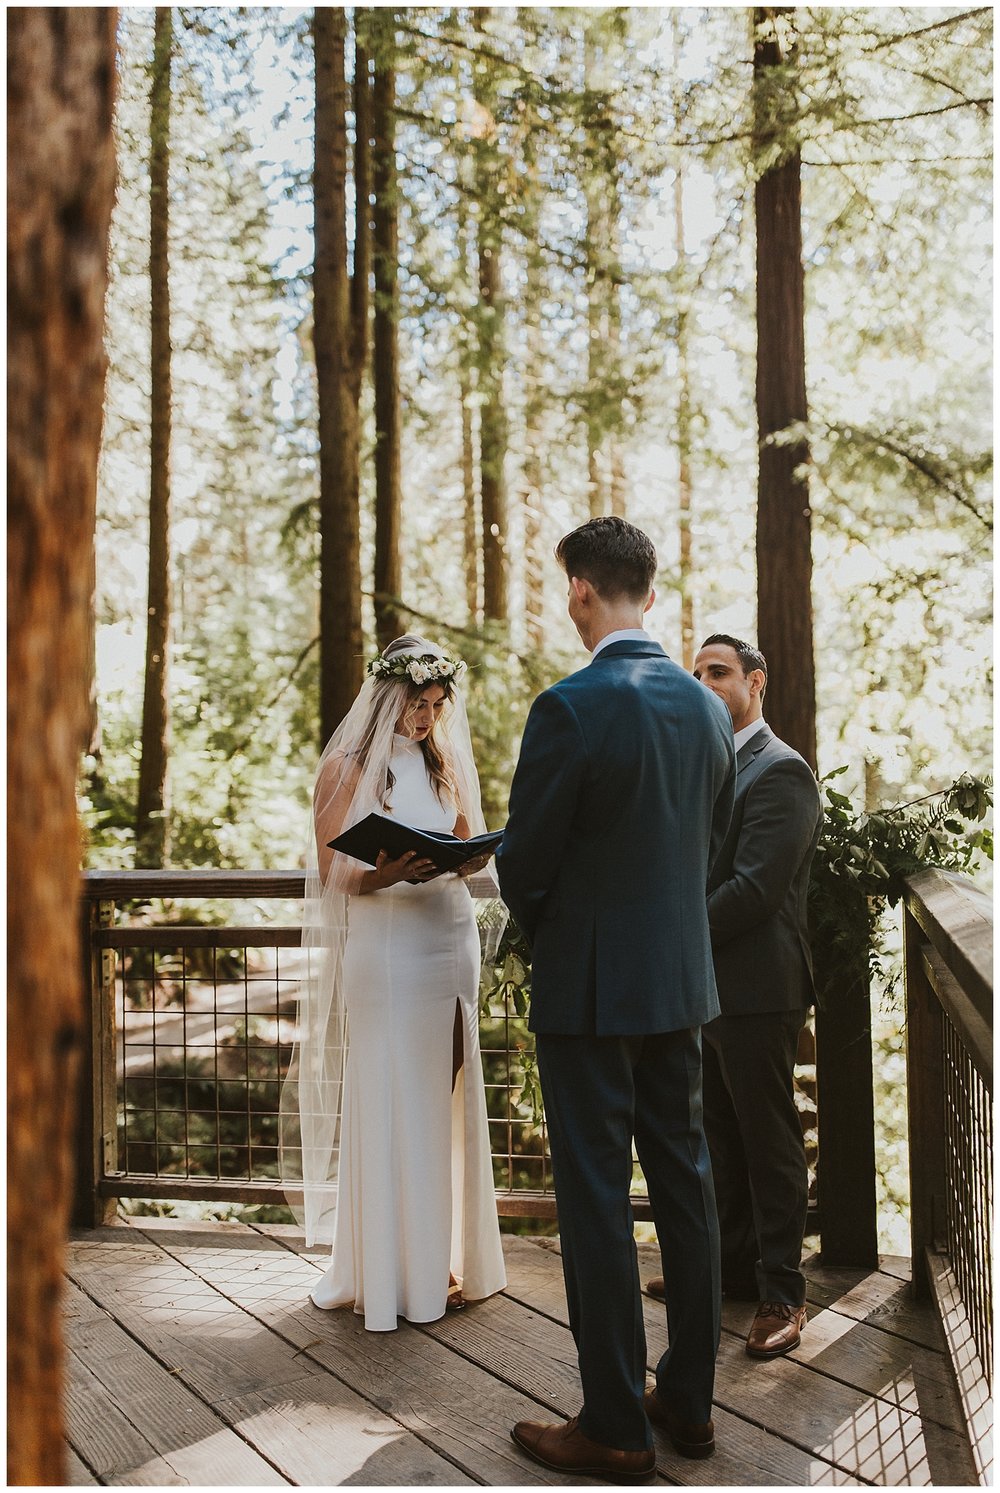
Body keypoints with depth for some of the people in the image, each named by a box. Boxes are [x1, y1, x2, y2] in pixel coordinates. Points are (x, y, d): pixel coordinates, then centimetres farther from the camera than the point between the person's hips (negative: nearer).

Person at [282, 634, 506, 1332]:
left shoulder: (447, 762, 15)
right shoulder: (348, 767, -2)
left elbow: (473, 847, 14)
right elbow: (333, 873, -5)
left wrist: (467, 855, -10)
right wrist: (386, 874, -25)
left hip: (451, 940, 5)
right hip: (385, 945, -5)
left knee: (447, 1102, 8)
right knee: (389, 1102, -2)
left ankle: (445, 1258, 19)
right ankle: (389, 1272, 8)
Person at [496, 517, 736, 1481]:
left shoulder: (570, 708, -18)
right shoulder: (706, 708, 4)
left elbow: (523, 862, -12)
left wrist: (543, 933, 8)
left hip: (589, 990, -7)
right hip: (682, 977, 7)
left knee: (595, 1199, 3)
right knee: (683, 1180, 15)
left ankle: (615, 1429, 15)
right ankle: (689, 1400, 29)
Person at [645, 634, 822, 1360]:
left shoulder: (780, 770, -14)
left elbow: (755, 887, -22)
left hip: (755, 990, -9)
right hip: (703, 986, 9)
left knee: (769, 1143, 2)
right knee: (722, 1136, 18)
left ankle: (782, 1294, 14)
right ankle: (732, 1263, 33)